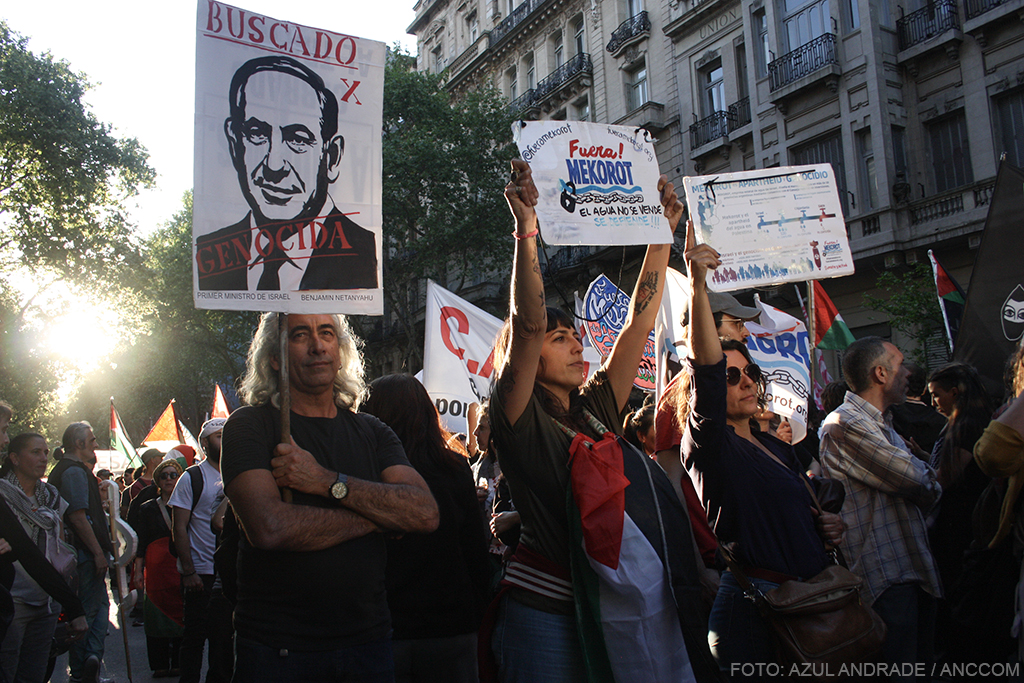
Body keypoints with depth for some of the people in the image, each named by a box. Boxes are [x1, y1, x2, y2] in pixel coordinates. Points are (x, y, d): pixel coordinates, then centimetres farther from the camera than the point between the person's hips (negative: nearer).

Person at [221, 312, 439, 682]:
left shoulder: (372, 431, 6)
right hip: (276, 648, -3)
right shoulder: (250, 425, -5)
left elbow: (425, 514, -9)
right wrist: (375, 516, -11)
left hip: (367, 639, 3)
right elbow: (270, 528, -22)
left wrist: (327, 481, -18)